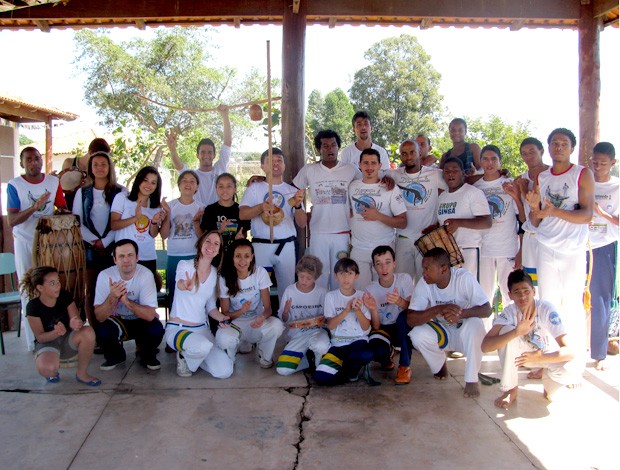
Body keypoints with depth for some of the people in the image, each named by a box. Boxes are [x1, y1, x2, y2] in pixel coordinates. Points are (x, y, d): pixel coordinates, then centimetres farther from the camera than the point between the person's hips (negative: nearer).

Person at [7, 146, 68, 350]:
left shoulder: (53, 181, 4)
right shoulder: (14, 185, -6)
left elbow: (63, 208, 12)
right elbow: (11, 221, -12)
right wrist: (34, 207, -27)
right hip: (25, 242, -2)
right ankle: (33, 343, 9)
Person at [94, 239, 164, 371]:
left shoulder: (146, 274, -23)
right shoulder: (105, 276, -19)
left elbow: (150, 315, -30)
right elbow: (100, 317, -22)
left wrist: (126, 300, -43)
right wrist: (112, 297, -40)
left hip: (141, 321, -1)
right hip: (117, 321, 1)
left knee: (156, 329, -31)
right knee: (102, 332, -29)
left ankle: (147, 355, 4)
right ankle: (115, 356, 6)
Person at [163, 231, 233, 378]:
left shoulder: (215, 273, 7)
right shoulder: (185, 265, -8)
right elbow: (180, 281, -33)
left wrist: (223, 318, -7)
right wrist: (185, 285, -57)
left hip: (202, 329, 5)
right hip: (177, 328, -5)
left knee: (225, 371, -14)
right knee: (204, 346, -38)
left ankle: (192, 355, 15)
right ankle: (184, 356, -1)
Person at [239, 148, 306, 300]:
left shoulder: (293, 191, 11)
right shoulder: (254, 188, 7)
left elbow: (302, 224, 6)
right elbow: (242, 215, -5)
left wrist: (298, 206, -13)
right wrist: (261, 207, -22)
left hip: (286, 246, 2)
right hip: (261, 245, -2)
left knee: (287, 287, 7)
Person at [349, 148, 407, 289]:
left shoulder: (390, 189, -5)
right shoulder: (352, 186, 7)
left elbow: (403, 223, -8)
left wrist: (378, 216, -19)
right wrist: (349, 240, 8)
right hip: (358, 249, 3)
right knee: (360, 290, 5)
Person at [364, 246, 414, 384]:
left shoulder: (404, 279, -13)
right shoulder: (371, 290, -12)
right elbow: (376, 327, -13)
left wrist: (400, 301, -41)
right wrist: (373, 309, -34)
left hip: (403, 329, 0)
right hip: (384, 329, 0)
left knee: (404, 316, -35)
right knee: (376, 348, -33)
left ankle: (404, 366, -20)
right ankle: (388, 353, 9)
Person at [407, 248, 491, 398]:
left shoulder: (464, 277, -22)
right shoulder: (424, 284, -17)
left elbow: (486, 309, -23)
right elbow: (410, 319, -23)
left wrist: (461, 313, -43)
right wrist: (439, 309, -40)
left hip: (465, 331, -2)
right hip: (442, 333, 2)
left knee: (474, 324, -35)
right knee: (417, 335, -27)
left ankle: (472, 379, -16)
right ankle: (440, 367, 5)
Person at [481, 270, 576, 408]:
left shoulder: (547, 309, -28)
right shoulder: (509, 312, -24)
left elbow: (569, 351, -32)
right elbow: (485, 346, -37)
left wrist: (539, 358, -47)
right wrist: (517, 332, -50)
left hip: (548, 355, -1)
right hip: (525, 352, 1)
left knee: (568, 369, -35)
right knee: (508, 330, -29)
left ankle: (549, 387, 6)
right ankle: (511, 389, -13)